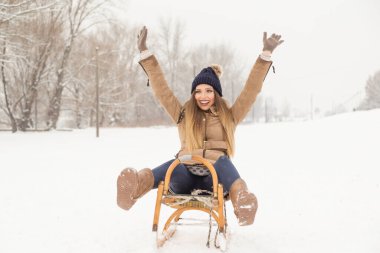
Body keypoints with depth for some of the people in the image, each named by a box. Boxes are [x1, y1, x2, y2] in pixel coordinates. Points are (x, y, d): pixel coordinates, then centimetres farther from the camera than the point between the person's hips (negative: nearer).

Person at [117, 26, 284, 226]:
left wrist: (266, 54, 7)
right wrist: (145, 53, 15)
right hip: (185, 178, 0)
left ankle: (241, 197, -64)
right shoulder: (183, 115, 21)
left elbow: (251, 89, 13)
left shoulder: (229, 116, 19)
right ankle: (136, 186, -66)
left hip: (215, 178, 0)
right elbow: (161, 89, 17)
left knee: (222, 161, -34)